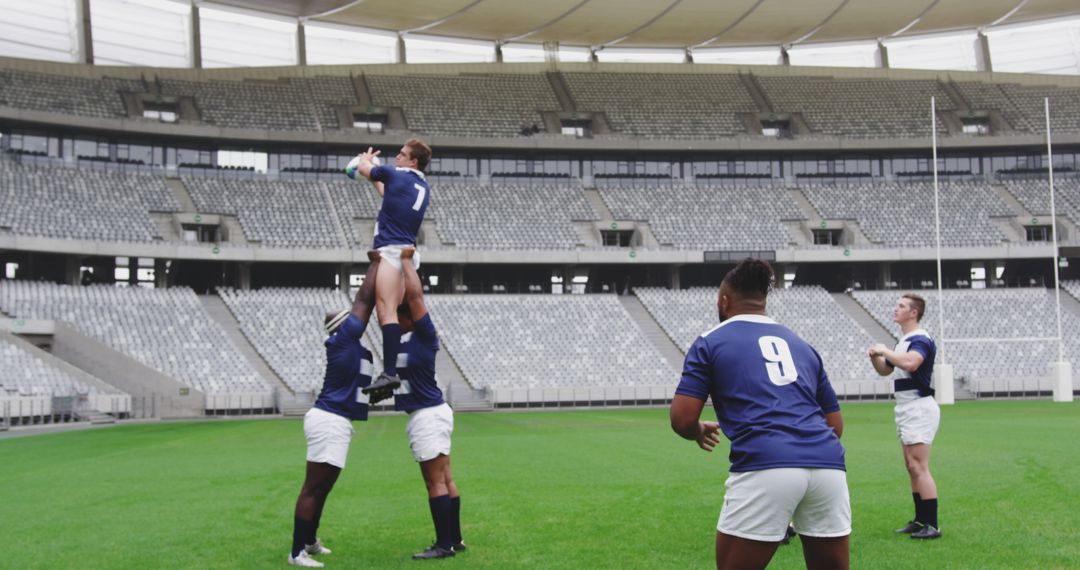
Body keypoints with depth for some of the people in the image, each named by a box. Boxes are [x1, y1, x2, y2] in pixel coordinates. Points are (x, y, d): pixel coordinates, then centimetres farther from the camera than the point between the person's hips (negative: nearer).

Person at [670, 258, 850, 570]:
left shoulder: (710, 341, 14)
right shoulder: (801, 344, 27)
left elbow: (682, 420, 6)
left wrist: (701, 432, 28)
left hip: (765, 468, -4)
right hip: (829, 466, 5)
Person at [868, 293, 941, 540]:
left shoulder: (921, 340, -14)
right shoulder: (903, 341, 16)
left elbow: (910, 362, -35)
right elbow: (885, 370, 26)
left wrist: (884, 350, -21)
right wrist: (875, 356, 5)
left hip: (919, 408, -10)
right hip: (906, 409, 10)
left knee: (918, 468, -12)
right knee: (912, 468, 12)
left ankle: (932, 525, -10)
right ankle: (920, 520, 18)